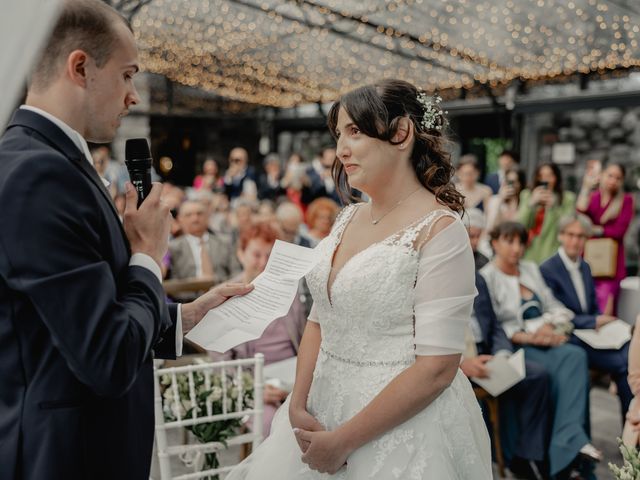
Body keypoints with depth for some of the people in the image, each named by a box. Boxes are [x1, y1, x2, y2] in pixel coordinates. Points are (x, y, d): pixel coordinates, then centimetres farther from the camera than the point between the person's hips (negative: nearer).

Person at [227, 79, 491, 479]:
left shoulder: (440, 230, -16)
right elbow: (319, 321, 8)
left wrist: (344, 441, -17)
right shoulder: (349, 217, 4)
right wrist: (299, 405, -5)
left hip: (403, 426, -6)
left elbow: (437, 367, -20)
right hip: (323, 413, 6)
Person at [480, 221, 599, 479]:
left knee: (576, 355, -26)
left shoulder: (531, 269, 18)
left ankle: (568, 439, -30)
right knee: (567, 359, -29)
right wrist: (529, 337, -19)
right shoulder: (486, 277, -4)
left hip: (545, 342, 6)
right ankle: (572, 438, -23)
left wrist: (548, 326, -6)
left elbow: (555, 307, 16)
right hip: (513, 348, -6)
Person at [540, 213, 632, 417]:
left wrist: (604, 322, -1)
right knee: (624, 362, -24)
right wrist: (594, 322, -14)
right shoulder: (547, 270, -7)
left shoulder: (585, 267, 16)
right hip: (567, 340, -7)